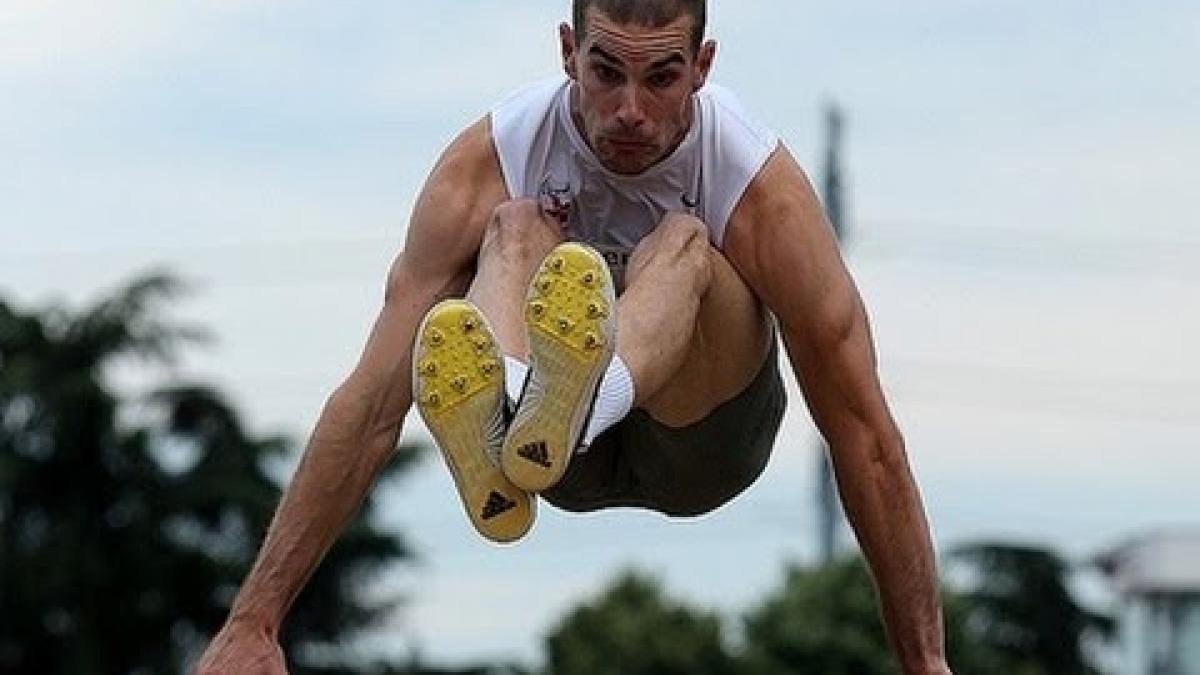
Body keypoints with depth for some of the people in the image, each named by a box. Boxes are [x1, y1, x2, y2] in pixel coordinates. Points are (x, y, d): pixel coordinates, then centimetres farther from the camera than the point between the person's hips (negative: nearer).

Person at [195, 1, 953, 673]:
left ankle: (565, 407, -67)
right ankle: (500, 426, -64)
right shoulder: (487, 163, -20)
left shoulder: (764, 189, -22)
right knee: (517, 229, -30)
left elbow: (863, 430, -19)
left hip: (702, 433, -1)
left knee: (683, 244, -33)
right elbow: (373, 399, -24)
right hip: (571, 461, 1)